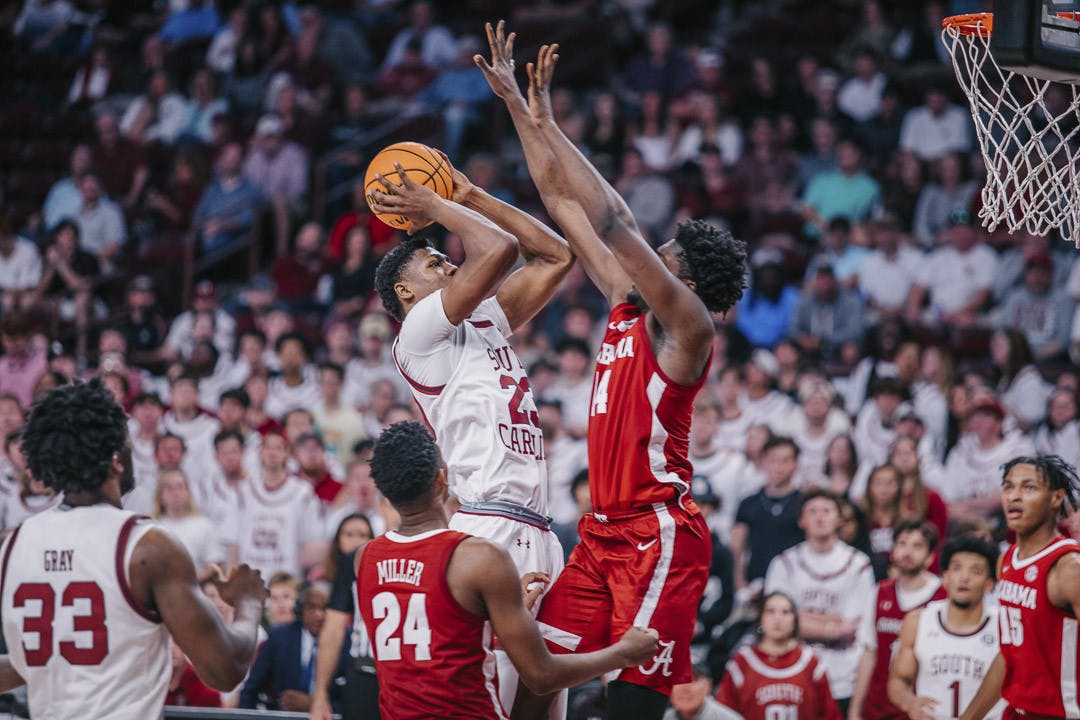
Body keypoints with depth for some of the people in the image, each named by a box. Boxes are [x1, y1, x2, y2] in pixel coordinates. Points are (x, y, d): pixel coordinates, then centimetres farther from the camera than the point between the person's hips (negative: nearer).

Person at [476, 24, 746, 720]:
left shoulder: (687, 326, -9)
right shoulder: (626, 306, 14)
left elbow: (612, 221, -18)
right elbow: (563, 201, 15)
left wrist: (547, 122, -13)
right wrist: (517, 102, 14)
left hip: (659, 533, -9)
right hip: (605, 528, 9)